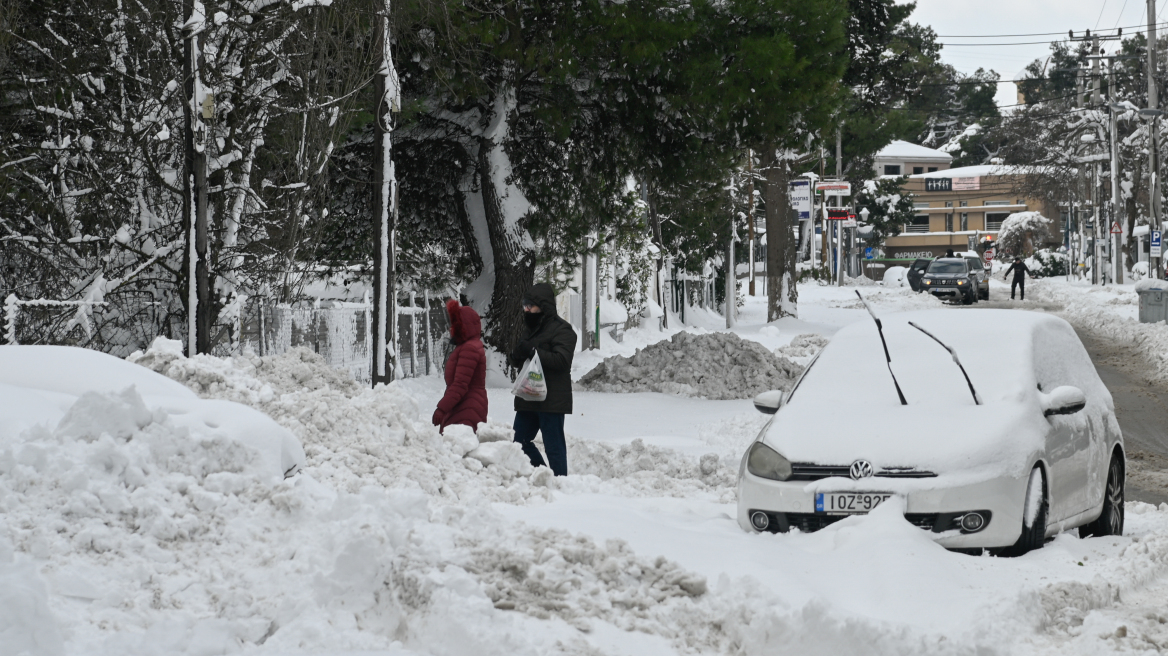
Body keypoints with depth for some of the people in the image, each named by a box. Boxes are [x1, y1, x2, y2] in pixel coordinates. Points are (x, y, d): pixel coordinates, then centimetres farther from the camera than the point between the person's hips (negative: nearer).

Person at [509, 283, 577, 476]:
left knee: (553, 445, -5)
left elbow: (561, 360, -21)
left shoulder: (562, 330, -8)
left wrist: (533, 351, -25)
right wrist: (517, 354, -3)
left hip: (552, 400, -9)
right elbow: (517, 362, 21)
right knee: (520, 440, 12)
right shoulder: (533, 328, 19)